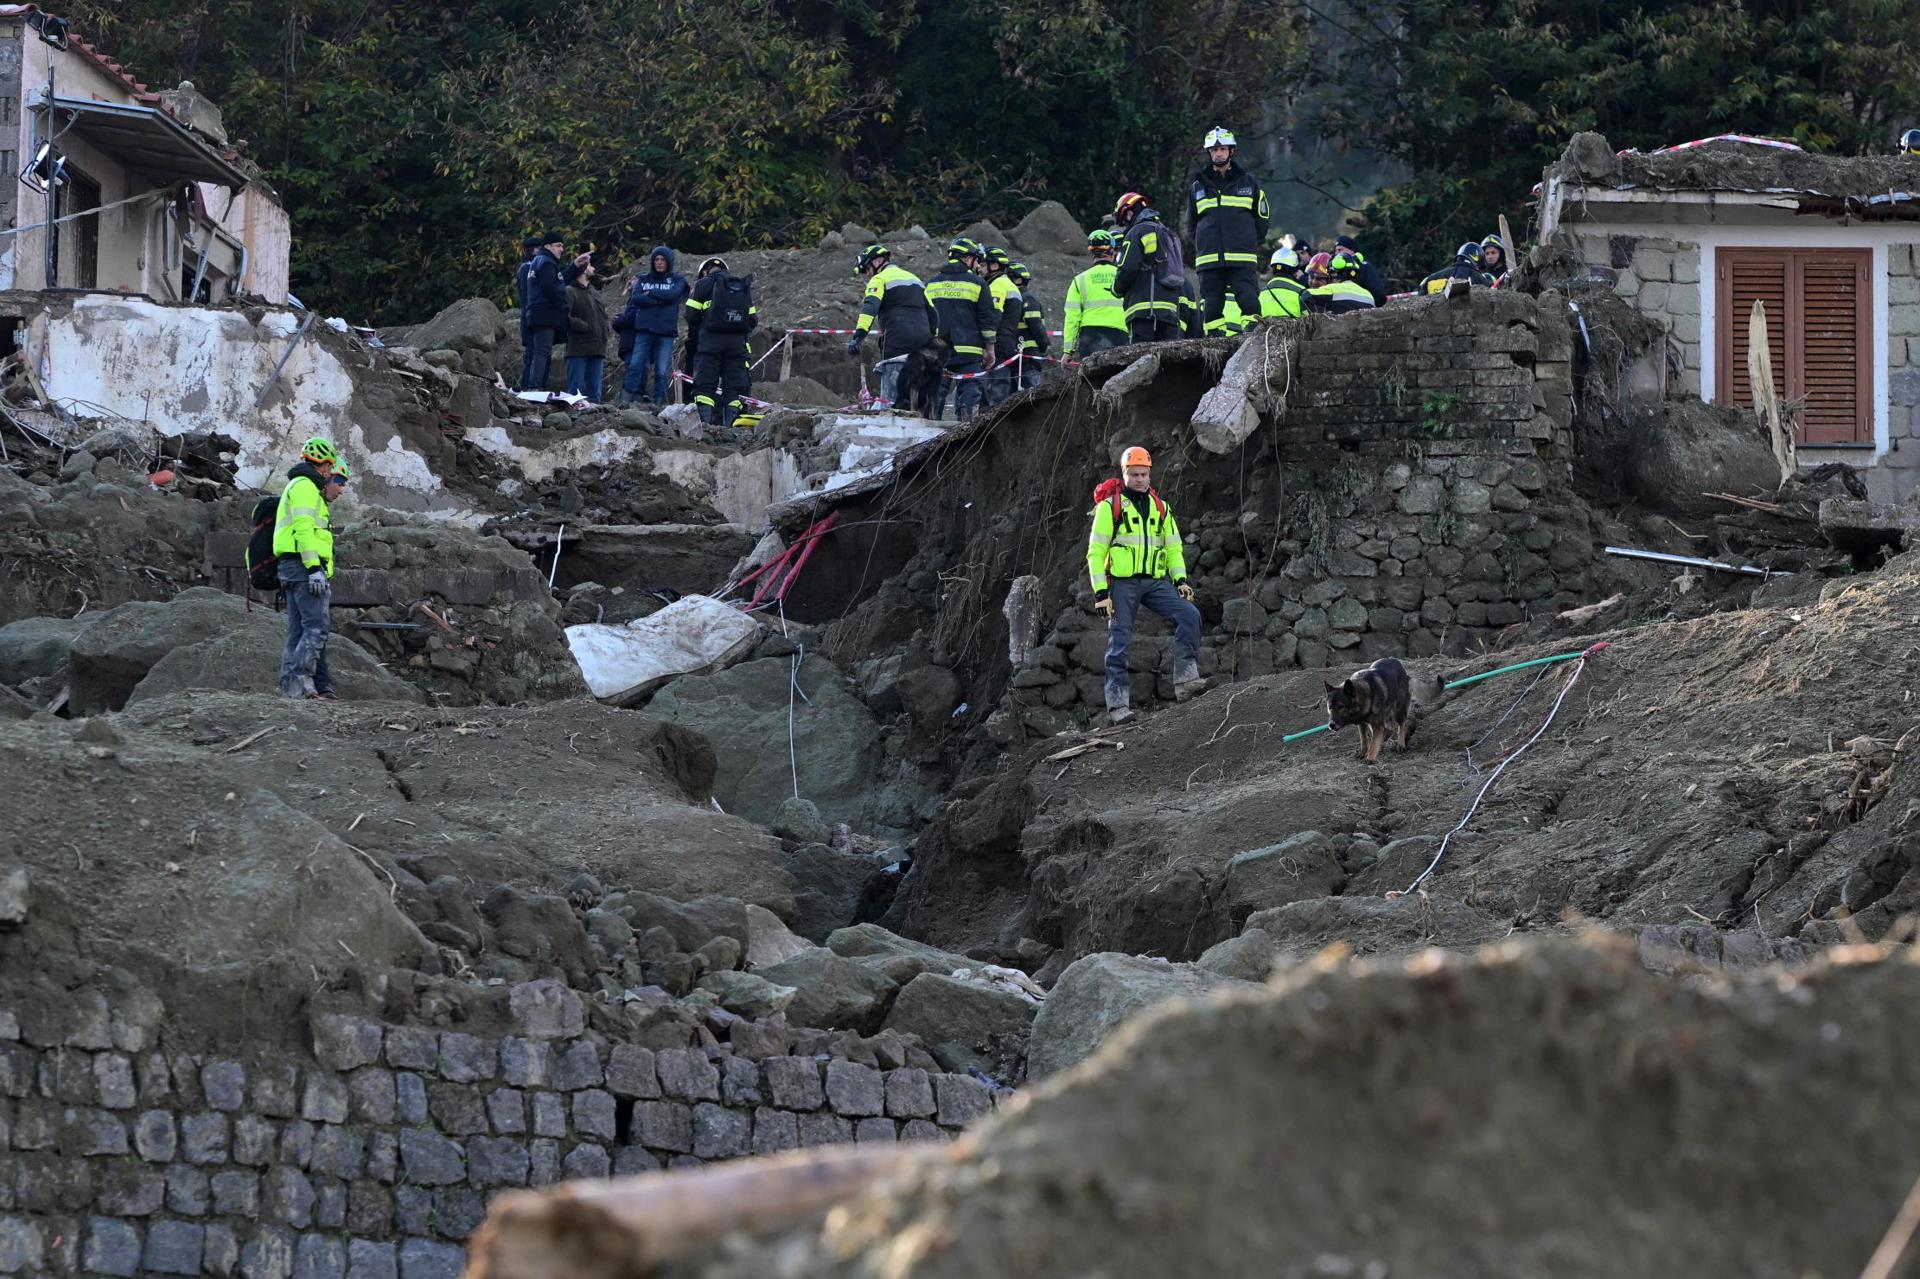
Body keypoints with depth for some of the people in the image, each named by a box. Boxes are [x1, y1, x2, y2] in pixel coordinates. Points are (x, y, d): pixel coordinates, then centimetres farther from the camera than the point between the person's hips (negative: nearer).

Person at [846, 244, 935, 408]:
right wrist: (934, 340, 25)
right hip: (922, 342, 7)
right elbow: (931, 312, 23)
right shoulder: (914, 278, 26)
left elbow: (869, 307, -15)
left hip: (897, 340, -7)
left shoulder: (880, 279, 3)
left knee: (891, 396, -11)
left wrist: (858, 336, -24)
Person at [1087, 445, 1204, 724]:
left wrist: (1180, 579, 3)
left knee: (1189, 614, -18)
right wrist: (1100, 591, -10)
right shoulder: (1110, 506, 0)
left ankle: (1185, 680, -21)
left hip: (1155, 582, 4)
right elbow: (1095, 552, -2)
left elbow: (1173, 546, 19)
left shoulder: (1159, 506, 15)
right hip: (1122, 582, -4)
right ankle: (1118, 704, -4)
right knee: (1119, 642, -7)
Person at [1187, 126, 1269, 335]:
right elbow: (1192, 223, 22)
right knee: (1212, 309, 0)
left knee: (1250, 303, -12)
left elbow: (1261, 221, 14)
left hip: (1243, 262, -2)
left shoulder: (1249, 183, 9)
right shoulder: (1197, 187, 13)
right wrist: (1206, 245, 11)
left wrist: (1247, 243, 5)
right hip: (1208, 261, 2)